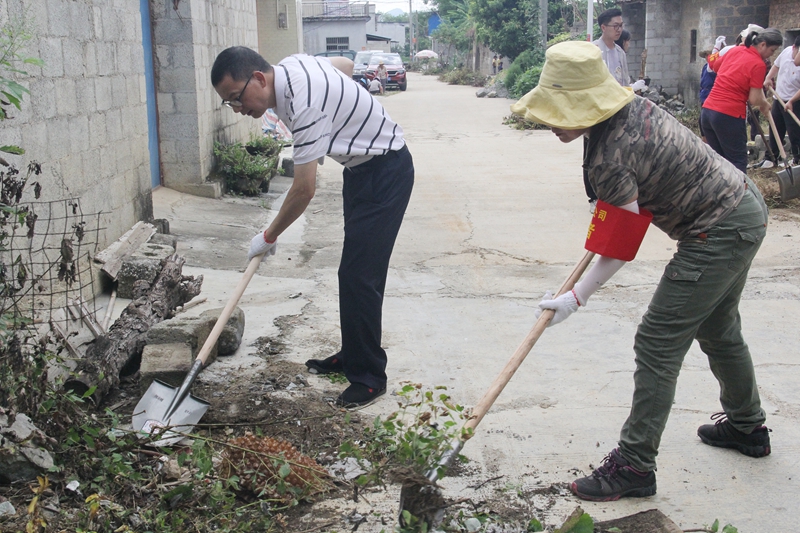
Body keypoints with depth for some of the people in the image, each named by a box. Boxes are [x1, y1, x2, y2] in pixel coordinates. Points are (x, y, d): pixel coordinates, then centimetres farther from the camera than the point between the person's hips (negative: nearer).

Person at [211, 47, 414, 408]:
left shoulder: (304, 103, -31)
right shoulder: (289, 66, -3)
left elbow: (304, 190, -28)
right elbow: (345, 64, 18)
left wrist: (268, 237, -15)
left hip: (385, 172, -10)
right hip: (361, 166, 10)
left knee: (359, 277, -12)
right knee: (353, 273, 15)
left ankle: (369, 377, -1)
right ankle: (351, 356, 26)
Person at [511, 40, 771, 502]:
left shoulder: (609, 161, -28)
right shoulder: (636, 106, -3)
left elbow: (618, 251, -19)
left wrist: (577, 297, -7)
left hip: (718, 235, -10)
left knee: (658, 346, -6)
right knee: (719, 329, 25)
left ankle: (635, 466, 2)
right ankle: (747, 427, 45)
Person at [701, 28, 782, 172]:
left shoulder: (735, 50, 12)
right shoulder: (758, 64, -10)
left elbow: (714, 66, 30)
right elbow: (754, 100, -12)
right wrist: (765, 105, 8)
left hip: (706, 111, 7)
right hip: (729, 116, -7)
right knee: (738, 162, 0)